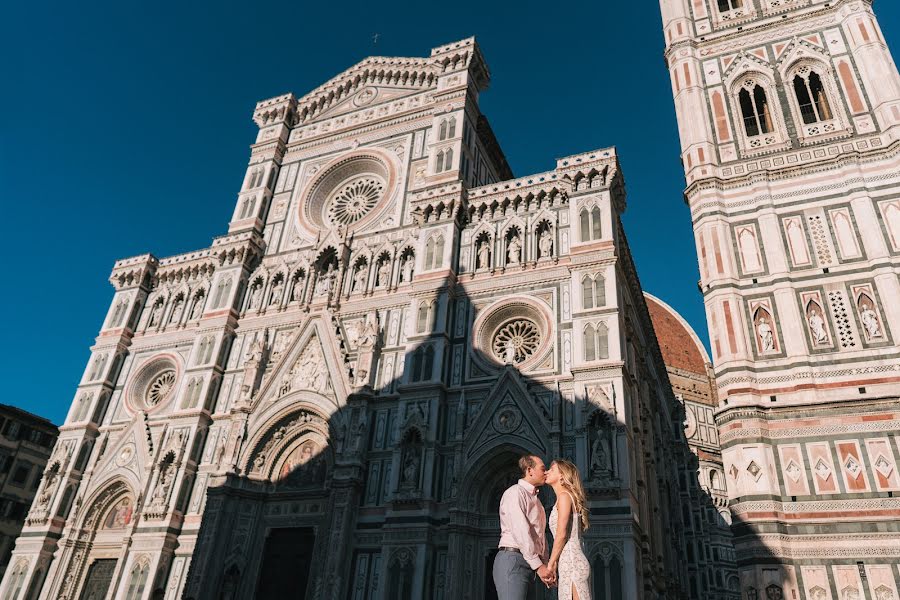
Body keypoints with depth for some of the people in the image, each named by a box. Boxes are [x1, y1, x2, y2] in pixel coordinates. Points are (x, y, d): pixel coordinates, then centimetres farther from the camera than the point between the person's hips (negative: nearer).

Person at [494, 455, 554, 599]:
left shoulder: (536, 499, 24)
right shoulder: (515, 492, -5)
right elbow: (521, 532, -15)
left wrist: (545, 566, 9)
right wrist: (538, 565, -16)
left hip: (530, 564, 9)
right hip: (512, 559, -9)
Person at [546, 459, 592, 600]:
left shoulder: (564, 495, -6)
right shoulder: (568, 496, 20)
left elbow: (561, 534, -14)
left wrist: (551, 563, -9)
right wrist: (555, 563, 13)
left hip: (571, 561, -9)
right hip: (569, 562, 9)